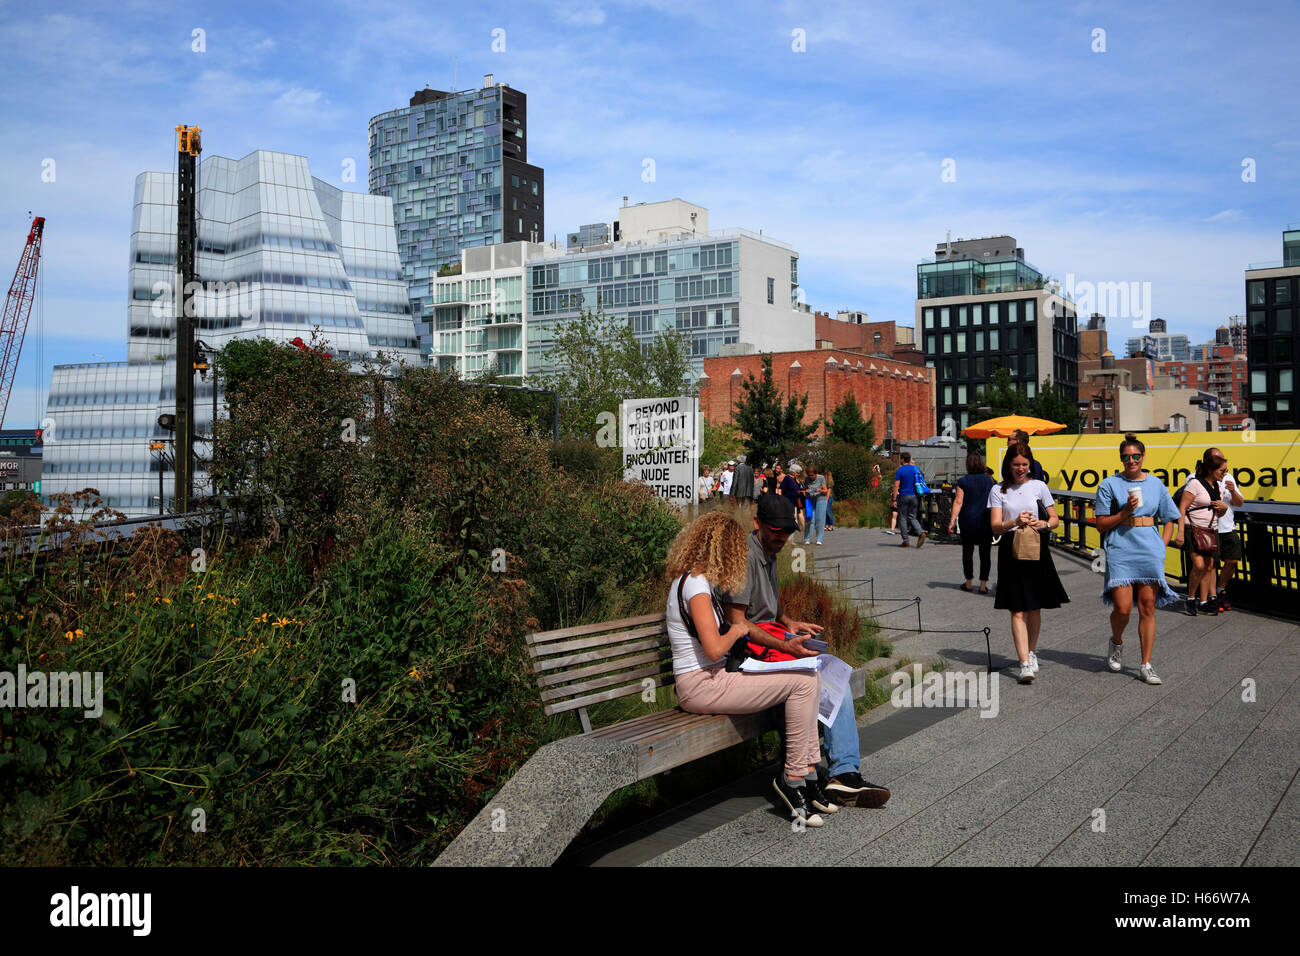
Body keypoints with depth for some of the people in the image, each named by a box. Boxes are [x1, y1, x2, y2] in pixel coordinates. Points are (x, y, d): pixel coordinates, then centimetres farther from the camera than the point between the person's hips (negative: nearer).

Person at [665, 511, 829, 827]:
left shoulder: (696, 579, 15)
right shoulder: (695, 584, -17)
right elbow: (715, 648, -24)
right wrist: (737, 630, -5)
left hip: (713, 677, 10)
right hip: (701, 686, -10)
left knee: (810, 677, 1)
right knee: (803, 682, -16)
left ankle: (807, 771, 3)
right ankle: (793, 776, -5)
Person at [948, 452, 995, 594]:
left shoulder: (963, 481, -5)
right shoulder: (988, 480, 4)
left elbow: (958, 502, -11)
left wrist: (952, 521, -11)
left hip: (968, 522, -1)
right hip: (986, 523, 1)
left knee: (967, 551, 11)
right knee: (985, 553, 4)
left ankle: (969, 583, 15)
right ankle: (983, 585, 3)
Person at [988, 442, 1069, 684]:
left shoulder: (1038, 487, 7)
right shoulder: (998, 490, 3)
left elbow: (1054, 519, 9)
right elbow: (995, 526, -3)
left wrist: (1043, 524, -13)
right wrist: (1015, 522, -22)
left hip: (1036, 548, 2)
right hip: (1011, 549, -1)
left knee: (1035, 607, 9)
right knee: (1018, 610, -7)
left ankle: (1032, 651, 31)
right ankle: (1025, 663, -10)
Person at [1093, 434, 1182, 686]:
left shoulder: (1155, 484, 12)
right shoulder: (1109, 485, 3)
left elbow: (1169, 519, 20)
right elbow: (1101, 524, 2)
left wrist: (1162, 544, 6)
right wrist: (1125, 512, -12)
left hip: (1150, 551, 3)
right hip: (1120, 549, -2)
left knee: (1148, 608, 0)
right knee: (1123, 608, -10)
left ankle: (1146, 665, 7)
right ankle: (1116, 642, 22)